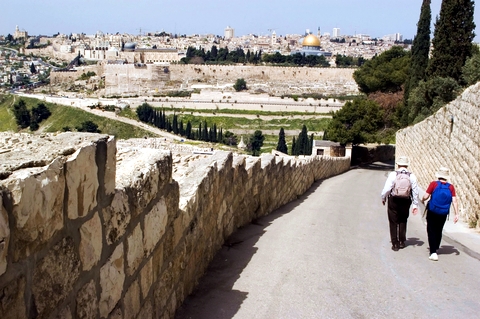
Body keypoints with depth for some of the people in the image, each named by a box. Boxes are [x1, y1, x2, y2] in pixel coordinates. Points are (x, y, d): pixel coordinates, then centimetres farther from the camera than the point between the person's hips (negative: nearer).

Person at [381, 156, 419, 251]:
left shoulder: (393, 174, -11)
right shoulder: (412, 176, -4)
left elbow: (387, 189, -10)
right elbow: (415, 191, -2)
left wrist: (383, 198, 6)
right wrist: (415, 205, 5)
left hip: (394, 201, -2)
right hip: (406, 201, 2)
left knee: (393, 222, 8)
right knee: (403, 221, 21)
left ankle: (395, 244, 10)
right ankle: (402, 242, 25)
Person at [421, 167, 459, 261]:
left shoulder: (434, 184, -11)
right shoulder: (451, 187, -4)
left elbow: (426, 196, -13)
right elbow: (454, 201, -7)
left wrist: (422, 200, 9)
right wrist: (456, 214, -3)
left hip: (432, 212, -3)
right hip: (443, 214, 3)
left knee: (431, 231, 3)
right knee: (438, 231, 20)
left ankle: (433, 252, -9)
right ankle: (435, 248, 36)